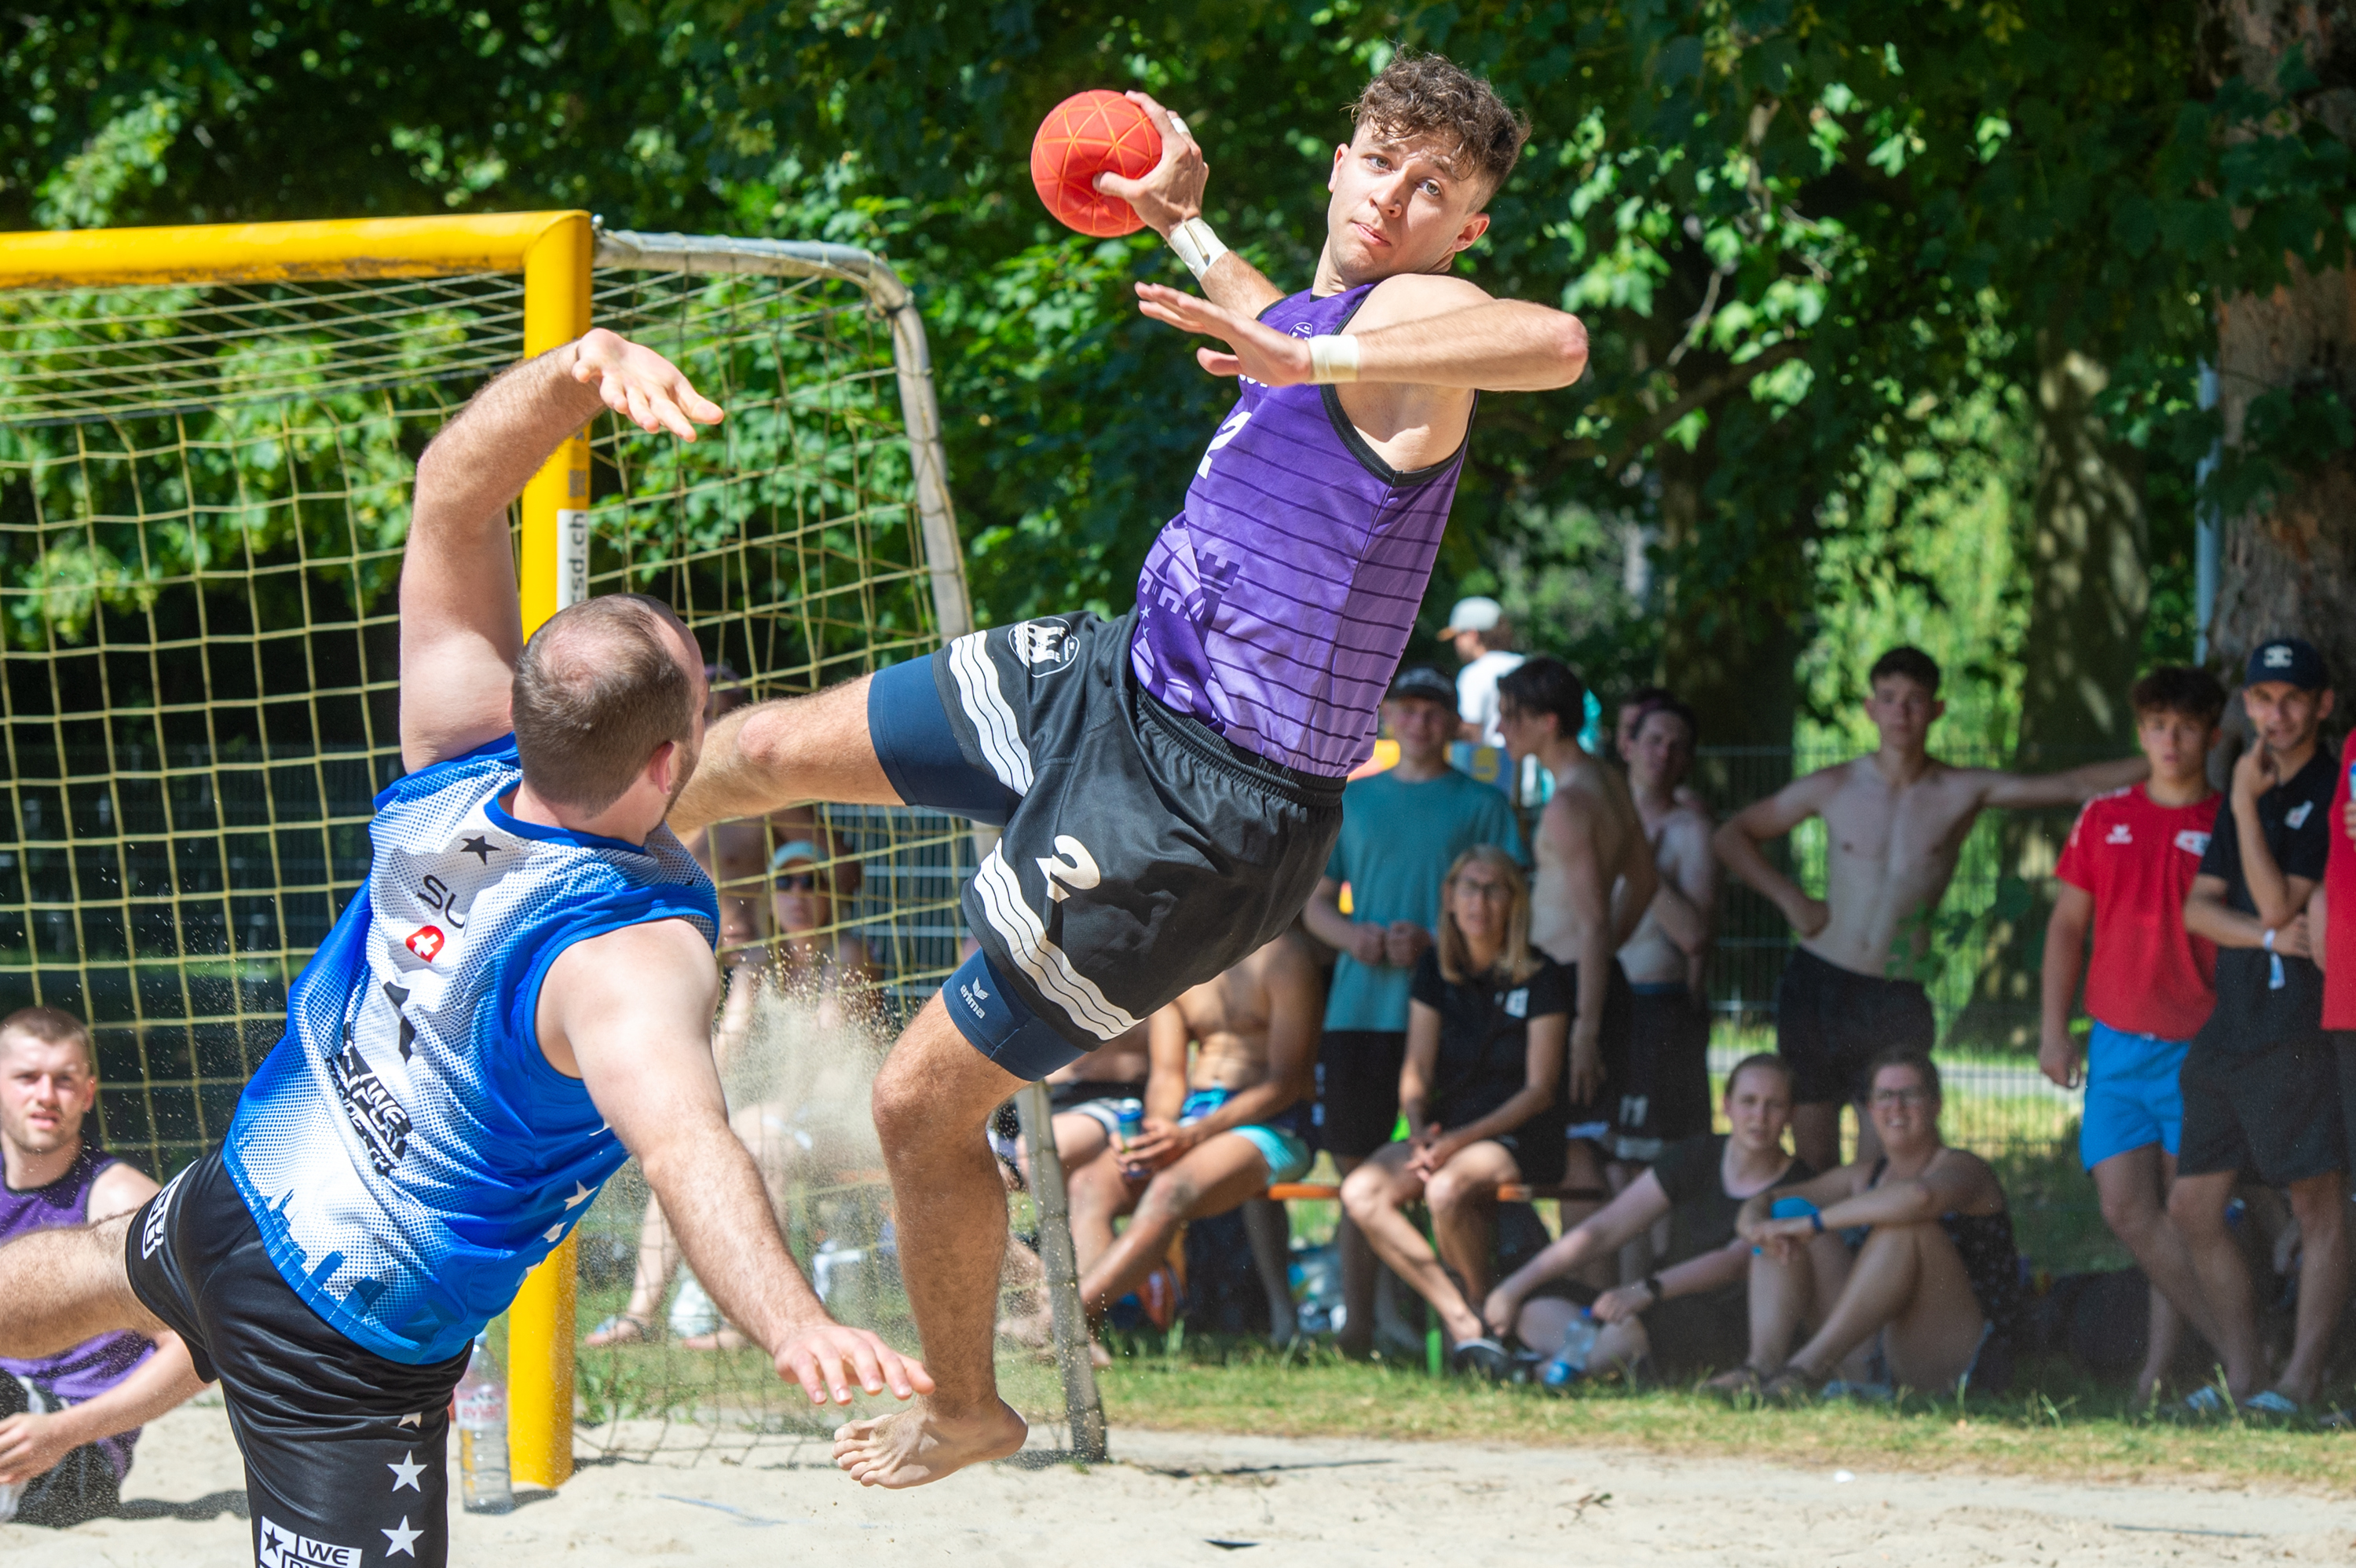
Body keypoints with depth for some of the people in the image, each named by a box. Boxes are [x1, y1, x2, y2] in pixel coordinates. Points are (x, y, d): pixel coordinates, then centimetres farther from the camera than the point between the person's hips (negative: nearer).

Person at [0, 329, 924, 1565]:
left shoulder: (463, 760, -14)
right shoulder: (635, 956, -34)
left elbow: (452, 493, -11)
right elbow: (680, 1139, -53)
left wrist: (575, 373, -28)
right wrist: (793, 1324, -69)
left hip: (237, 1198, 8)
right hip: (350, 1351, -8)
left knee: (105, 1270, 40)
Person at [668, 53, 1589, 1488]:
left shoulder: (1411, 317, -19)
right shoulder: (1324, 316, 9)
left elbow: (1559, 343, -45)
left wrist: (1313, 359, -51)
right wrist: (1188, 225, 45)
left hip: (1195, 810, -9)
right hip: (1121, 672, 9)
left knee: (923, 1100, -1)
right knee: (776, 747, 18)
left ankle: (965, 1410, 23)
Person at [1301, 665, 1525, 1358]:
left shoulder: (1482, 806, 7)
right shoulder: (1352, 800, 16)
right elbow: (1315, 903, 18)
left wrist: (1435, 942, -14)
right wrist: (1352, 935, -4)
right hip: (1358, 1008, 3)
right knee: (1357, 1168, 3)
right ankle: (1357, 1322, 8)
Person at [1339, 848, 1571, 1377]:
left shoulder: (1541, 978, -5)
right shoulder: (1435, 971, 10)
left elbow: (1540, 1090, -8)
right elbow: (1416, 1072, 8)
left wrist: (1461, 1139, -18)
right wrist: (1419, 1131, -14)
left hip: (1518, 1137, -5)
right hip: (1446, 1133, 5)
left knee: (1447, 1190, -37)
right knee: (1361, 1192, -24)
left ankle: (1484, 1309, -11)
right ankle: (1461, 1323, -24)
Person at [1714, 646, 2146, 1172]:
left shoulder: (1963, 792, 0)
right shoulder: (1834, 788, 3)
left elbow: (2076, 786, -5)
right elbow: (1731, 837, 14)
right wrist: (1791, 900, 3)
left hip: (1900, 998, -1)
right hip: (1817, 987, 1)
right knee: (1812, 1169, 4)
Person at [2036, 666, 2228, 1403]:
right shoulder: (2105, 818, 10)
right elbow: (2067, 926, 15)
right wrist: (2054, 1028, 8)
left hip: (2195, 1045, -3)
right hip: (2116, 1040, 3)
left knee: (2182, 1212, -5)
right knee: (2126, 1209, -5)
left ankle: (2165, 1355, 4)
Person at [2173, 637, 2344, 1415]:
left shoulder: (2333, 794, -5)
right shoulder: (2248, 789, 19)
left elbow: (2279, 904, -12)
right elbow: (2199, 907, 12)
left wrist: (2246, 806, -13)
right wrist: (2269, 936, -6)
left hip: (2300, 1024, -9)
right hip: (2227, 1024, 9)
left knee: (2320, 1205, -7)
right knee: (2193, 1205, 7)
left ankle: (2300, 1382, -8)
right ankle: (2243, 1376, 13)